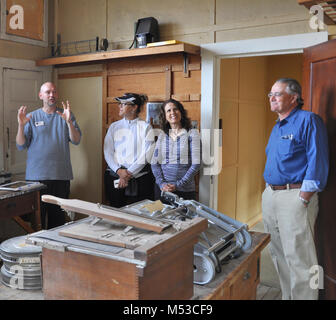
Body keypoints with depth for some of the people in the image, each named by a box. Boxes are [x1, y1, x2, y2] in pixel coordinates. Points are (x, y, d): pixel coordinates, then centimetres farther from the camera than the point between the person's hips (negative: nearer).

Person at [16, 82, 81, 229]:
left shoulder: (66, 115, 7)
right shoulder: (32, 117, 6)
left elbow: (76, 141, -4)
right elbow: (21, 146, 1)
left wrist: (69, 122, -20)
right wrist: (21, 126, -16)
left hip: (61, 174, 1)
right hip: (37, 175, -1)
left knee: (58, 217, 8)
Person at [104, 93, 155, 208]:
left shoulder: (145, 127, 1)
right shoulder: (114, 126, 11)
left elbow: (146, 155, -7)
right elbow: (108, 152, 4)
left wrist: (129, 173, -11)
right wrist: (119, 171, -11)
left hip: (139, 176, -3)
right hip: (115, 176, 3)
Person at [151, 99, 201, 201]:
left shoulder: (192, 133, -3)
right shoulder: (162, 135, 7)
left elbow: (196, 164, -9)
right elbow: (154, 163, 5)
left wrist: (178, 185, -14)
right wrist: (161, 183, -10)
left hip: (185, 190, -3)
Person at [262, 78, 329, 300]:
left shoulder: (308, 120, -9)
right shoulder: (277, 127, 17)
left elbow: (317, 163, -16)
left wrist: (302, 201, -19)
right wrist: (270, 192, 16)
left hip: (295, 197, -9)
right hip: (271, 196, 9)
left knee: (299, 259, -5)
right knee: (278, 254, 17)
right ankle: (287, 296, 32)